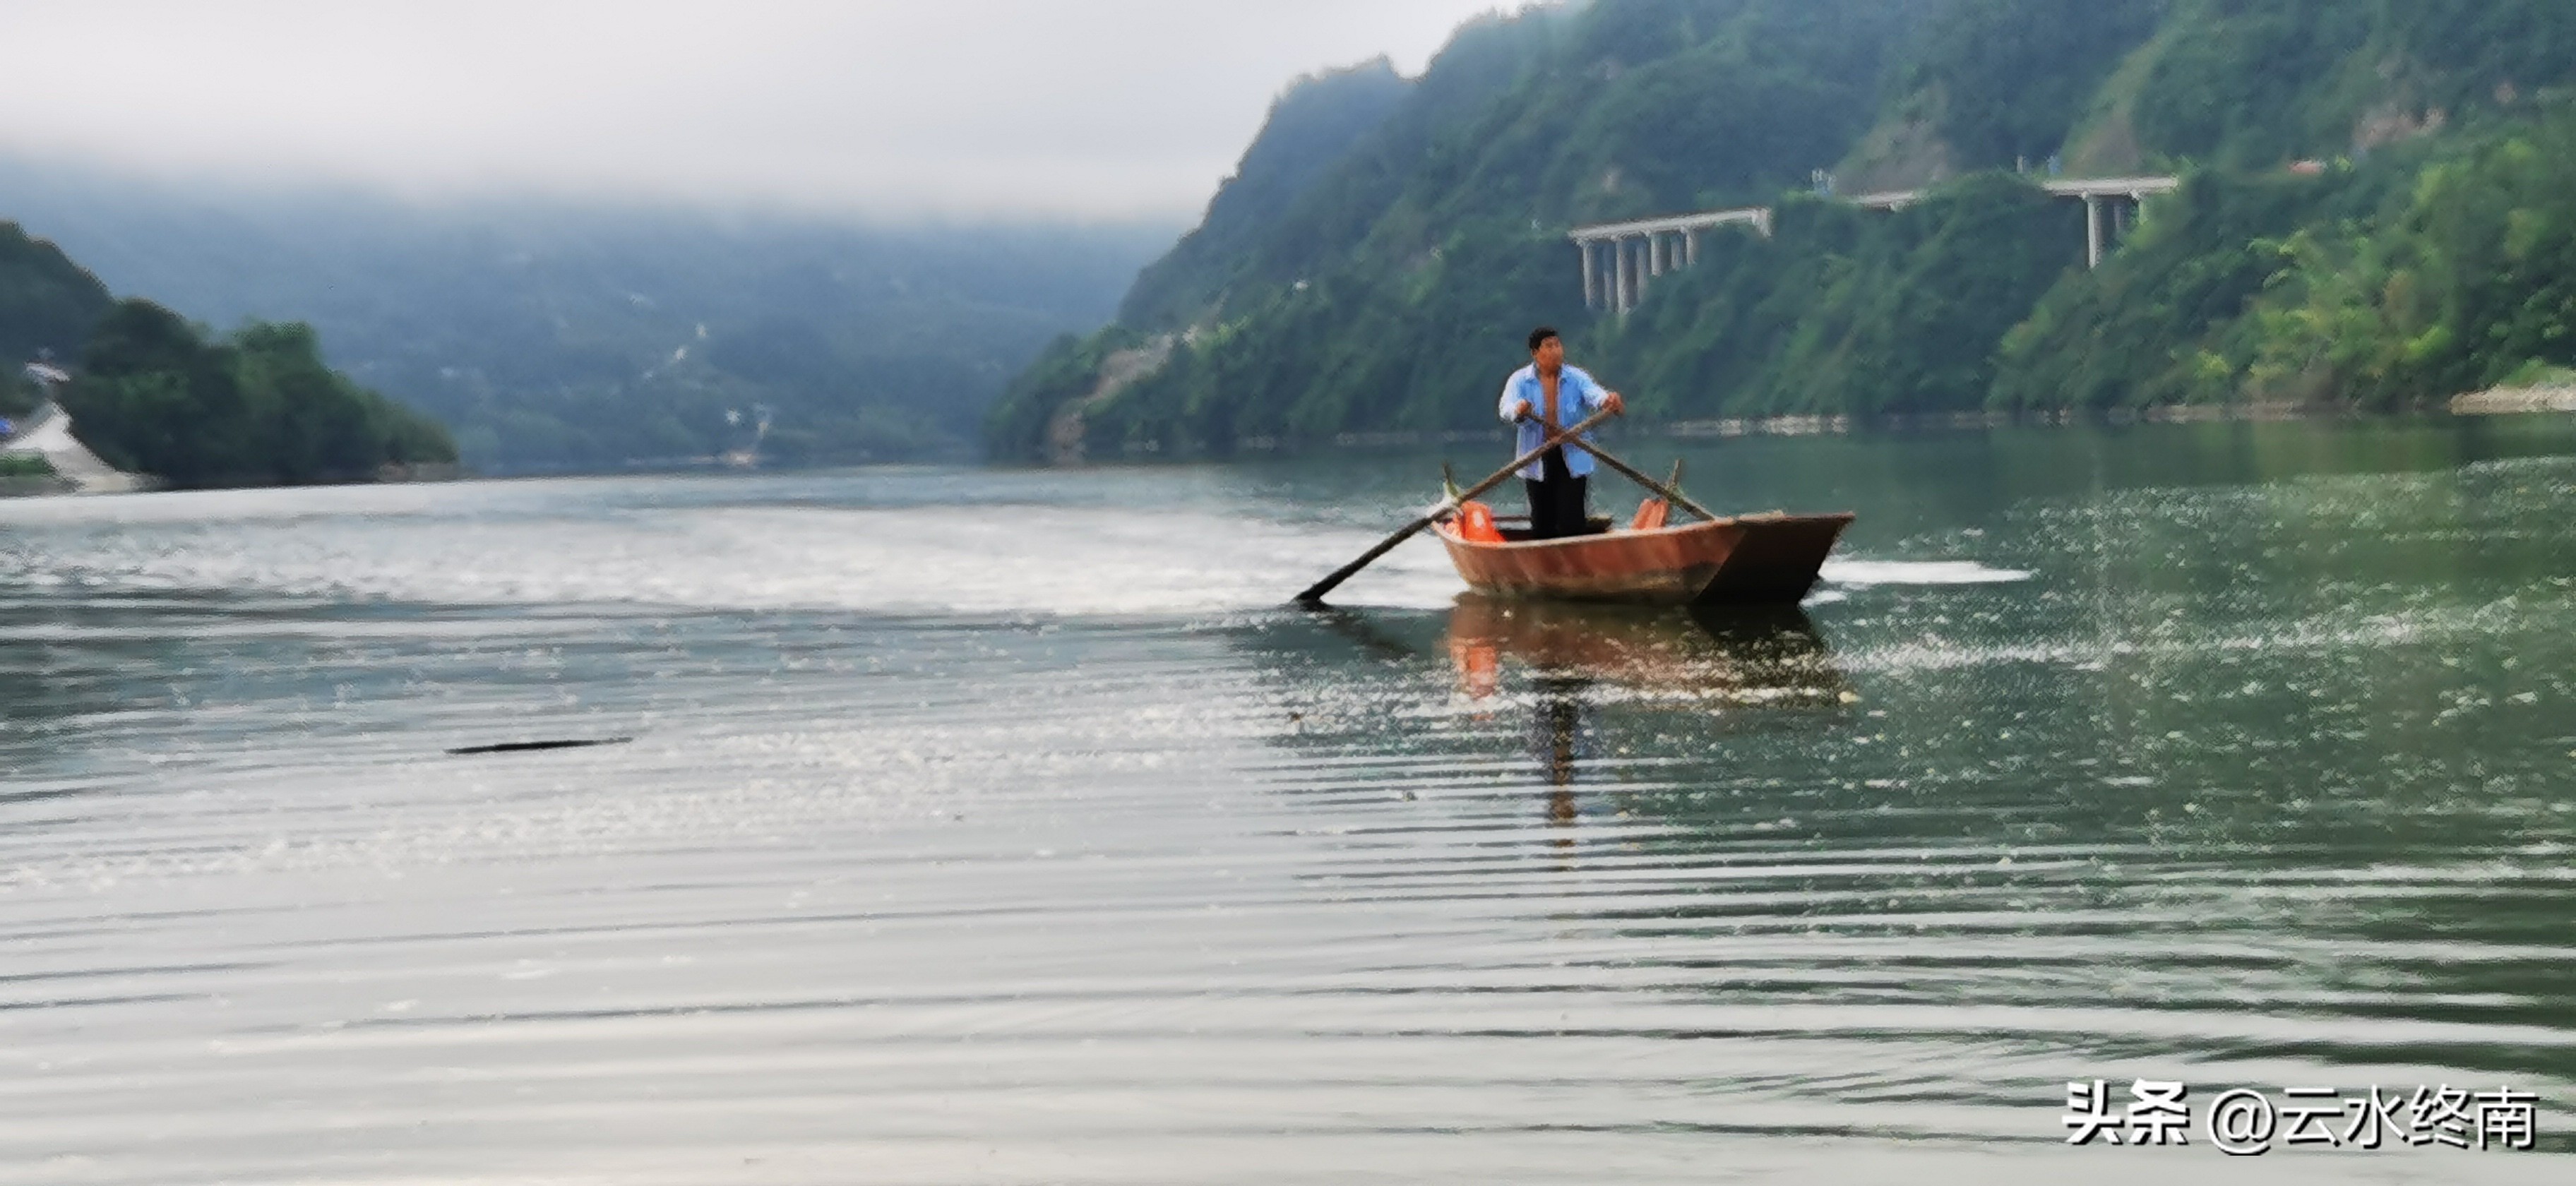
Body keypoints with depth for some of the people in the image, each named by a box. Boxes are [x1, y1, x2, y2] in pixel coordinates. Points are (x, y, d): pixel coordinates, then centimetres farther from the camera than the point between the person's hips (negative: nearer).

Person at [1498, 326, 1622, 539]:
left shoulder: (1576, 378, -2)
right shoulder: (1520, 380, -3)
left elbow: (1593, 393, -21)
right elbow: (1507, 408, -20)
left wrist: (1606, 400, -46)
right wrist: (1519, 411, -45)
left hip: (1571, 460, -1)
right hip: (1537, 463, 1)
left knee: (1572, 521, -7)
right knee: (1542, 523, 10)